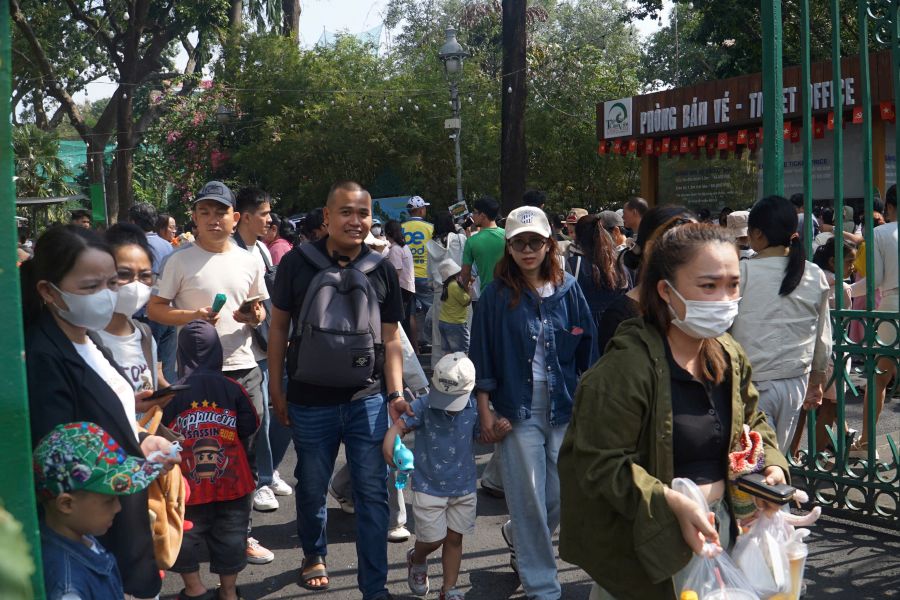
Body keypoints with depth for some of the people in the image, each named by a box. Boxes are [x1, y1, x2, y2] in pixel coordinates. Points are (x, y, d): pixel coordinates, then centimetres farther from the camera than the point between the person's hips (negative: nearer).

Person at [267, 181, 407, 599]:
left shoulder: (382, 270, 0)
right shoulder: (297, 263, -5)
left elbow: (391, 338, 3)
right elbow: (279, 327, 2)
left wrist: (396, 394, -6)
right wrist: (276, 389, -1)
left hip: (367, 402, 1)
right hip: (310, 403, 0)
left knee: (372, 494, 2)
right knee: (312, 489, 16)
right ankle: (314, 554, 42)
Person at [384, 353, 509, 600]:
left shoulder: (473, 408, -7)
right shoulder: (424, 405, -16)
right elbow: (399, 426, -20)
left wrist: (499, 431, -11)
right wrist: (389, 445, -40)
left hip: (463, 487, 3)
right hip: (429, 486, -2)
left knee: (454, 539, 11)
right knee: (433, 539, 2)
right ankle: (417, 560, 38)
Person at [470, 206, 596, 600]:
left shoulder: (567, 289, 3)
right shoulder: (497, 295, -3)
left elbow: (586, 348, 8)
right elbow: (482, 356, -1)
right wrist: (485, 411, -4)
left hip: (564, 405, 3)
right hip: (517, 406, -3)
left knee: (562, 493, 7)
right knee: (528, 495, 0)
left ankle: (517, 535, 40)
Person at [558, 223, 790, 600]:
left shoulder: (729, 356, 2)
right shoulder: (628, 364, -24)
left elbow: (752, 422, 16)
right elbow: (600, 463, -24)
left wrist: (771, 465, -4)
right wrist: (672, 504, -32)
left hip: (722, 525, 7)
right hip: (650, 539, -7)